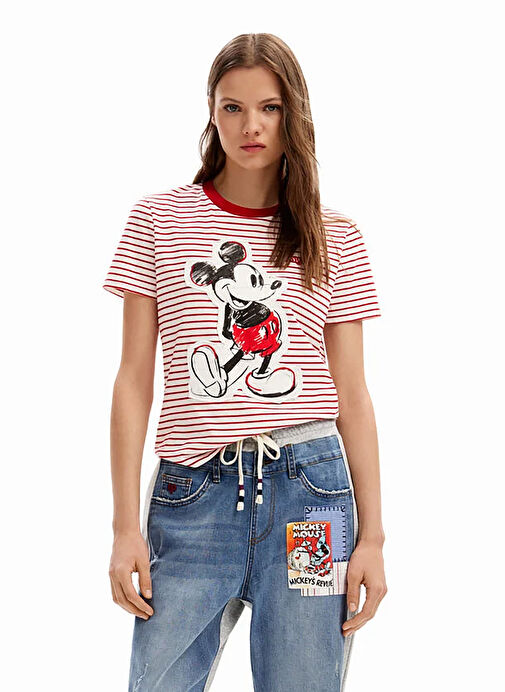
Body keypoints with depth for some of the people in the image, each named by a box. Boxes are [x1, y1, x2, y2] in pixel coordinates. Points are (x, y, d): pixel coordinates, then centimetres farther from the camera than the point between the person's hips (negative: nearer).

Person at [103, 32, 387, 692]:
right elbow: (134, 380, 3)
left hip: (308, 487, 1)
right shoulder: (159, 220, 5)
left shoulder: (335, 239, 6)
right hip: (192, 491, 0)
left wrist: (372, 537, 2)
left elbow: (353, 396, 7)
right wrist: (127, 527, -2)